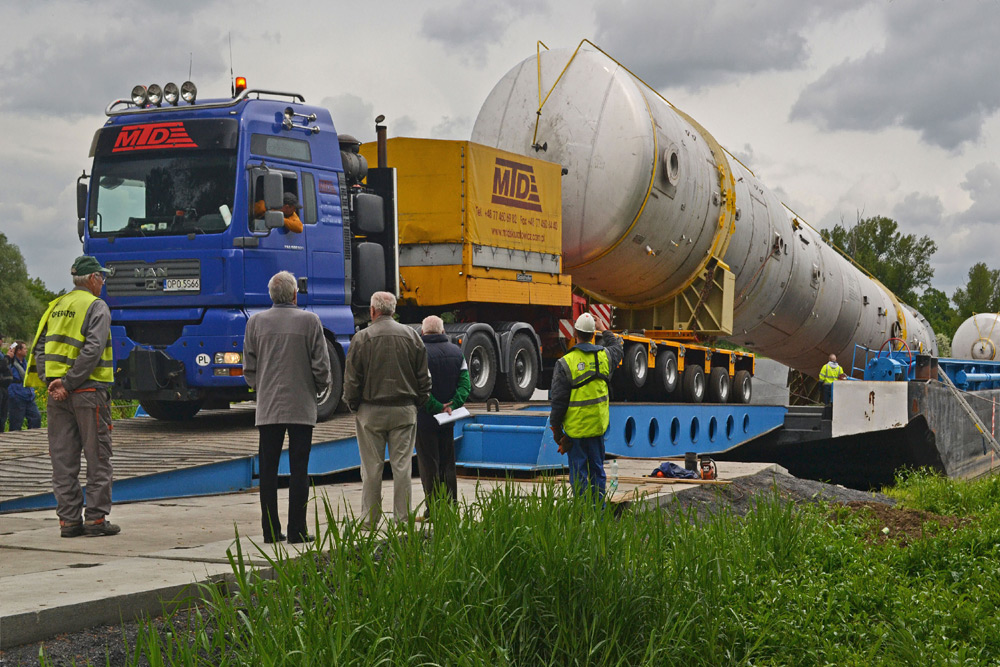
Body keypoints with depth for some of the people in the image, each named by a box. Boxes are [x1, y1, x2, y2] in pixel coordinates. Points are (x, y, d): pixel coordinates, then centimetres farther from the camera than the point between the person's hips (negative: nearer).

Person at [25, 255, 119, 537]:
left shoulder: (56, 307, 15)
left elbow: (39, 348, 10)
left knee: (63, 458, 7)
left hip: (57, 393, 6)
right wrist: (69, 384, -14)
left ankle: (68, 519, 9)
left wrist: (50, 381, 2)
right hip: (88, 390, -6)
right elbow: (92, 350, -18)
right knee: (97, 456, 1)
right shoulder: (96, 307, -5)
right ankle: (96, 518, 1)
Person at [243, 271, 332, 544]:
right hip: (301, 407, -2)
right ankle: (297, 531, 1)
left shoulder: (256, 322, 4)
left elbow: (249, 368, 7)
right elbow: (321, 365, -4)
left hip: (267, 407, 2)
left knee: (268, 470, 6)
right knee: (299, 470, 1)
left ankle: (270, 531, 7)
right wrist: (320, 386, 15)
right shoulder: (310, 321, -4)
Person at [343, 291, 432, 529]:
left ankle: (369, 521, 10)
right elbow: (424, 377, 7)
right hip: (404, 411, 2)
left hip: (371, 411, -2)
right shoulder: (411, 336, 4)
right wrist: (418, 403, 15)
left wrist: (353, 405, 9)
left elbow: (351, 378, -4)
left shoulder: (362, 338, -5)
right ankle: (403, 518, 7)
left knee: (371, 468, 4)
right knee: (402, 465, 5)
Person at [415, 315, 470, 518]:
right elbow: (465, 383, 0)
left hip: (425, 418, -5)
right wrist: (452, 405, -9)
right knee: (448, 464, 15)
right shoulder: (456, 351, 6)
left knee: (428, 465, 2)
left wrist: (436, 407, -16)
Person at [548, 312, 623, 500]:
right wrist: (606, 332, 43)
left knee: (578, 471, 3)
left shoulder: (566, 363, -14)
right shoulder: (604, 356, -1)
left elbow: (558, 400, -11)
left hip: (575, 426, -4)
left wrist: (555, 427, 0)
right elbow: (618, 347, 27)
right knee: (597, 469, 15)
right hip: (598, 425, 4)